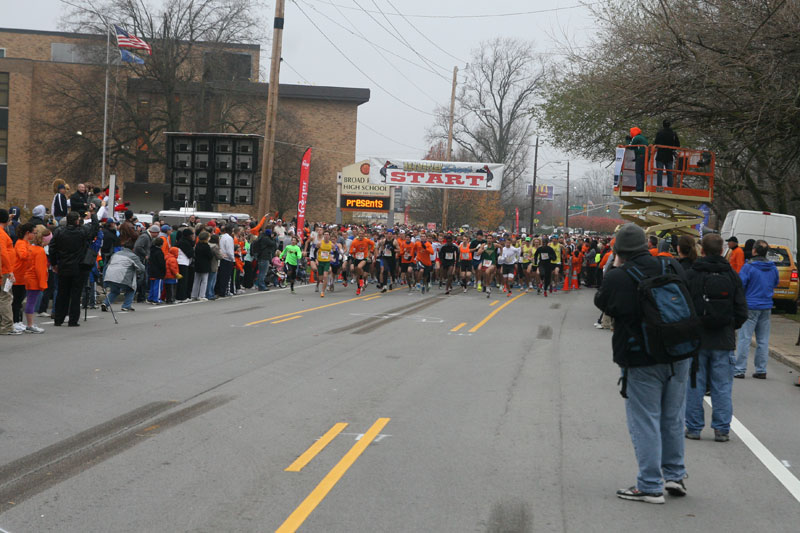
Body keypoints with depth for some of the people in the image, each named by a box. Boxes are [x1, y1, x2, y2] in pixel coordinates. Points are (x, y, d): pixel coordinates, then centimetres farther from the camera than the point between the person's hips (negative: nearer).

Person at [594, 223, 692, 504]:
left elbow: (602, 303, 4)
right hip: (679, 355, 5)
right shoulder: (673, 267, 0)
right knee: (673, 418, 17)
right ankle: (674, 475, 27)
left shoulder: (618, 278, -14)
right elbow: (688, 303, 14)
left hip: (642, 361, -5)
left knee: (645, 421, 2)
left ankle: (650, 486, 3)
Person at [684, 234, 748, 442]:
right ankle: (721, 429, 7)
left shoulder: (690, 275, -7)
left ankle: (694, 428, 9)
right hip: (723, 340, 2)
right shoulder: (732, 276, 1)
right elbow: (742, 310, 3)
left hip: (696, 338, -1)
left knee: (694, 385, 6)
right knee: (722, 386, 7)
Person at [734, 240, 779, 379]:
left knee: (744, 339, -3)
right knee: (763, 340, 10)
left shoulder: (748, 267, -13)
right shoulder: (773, 268, 6)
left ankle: (740, 370, -4)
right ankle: (761, 370, 12)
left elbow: (739, 284, -13)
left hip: (751, 306, -5)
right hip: (766, 307, 5)